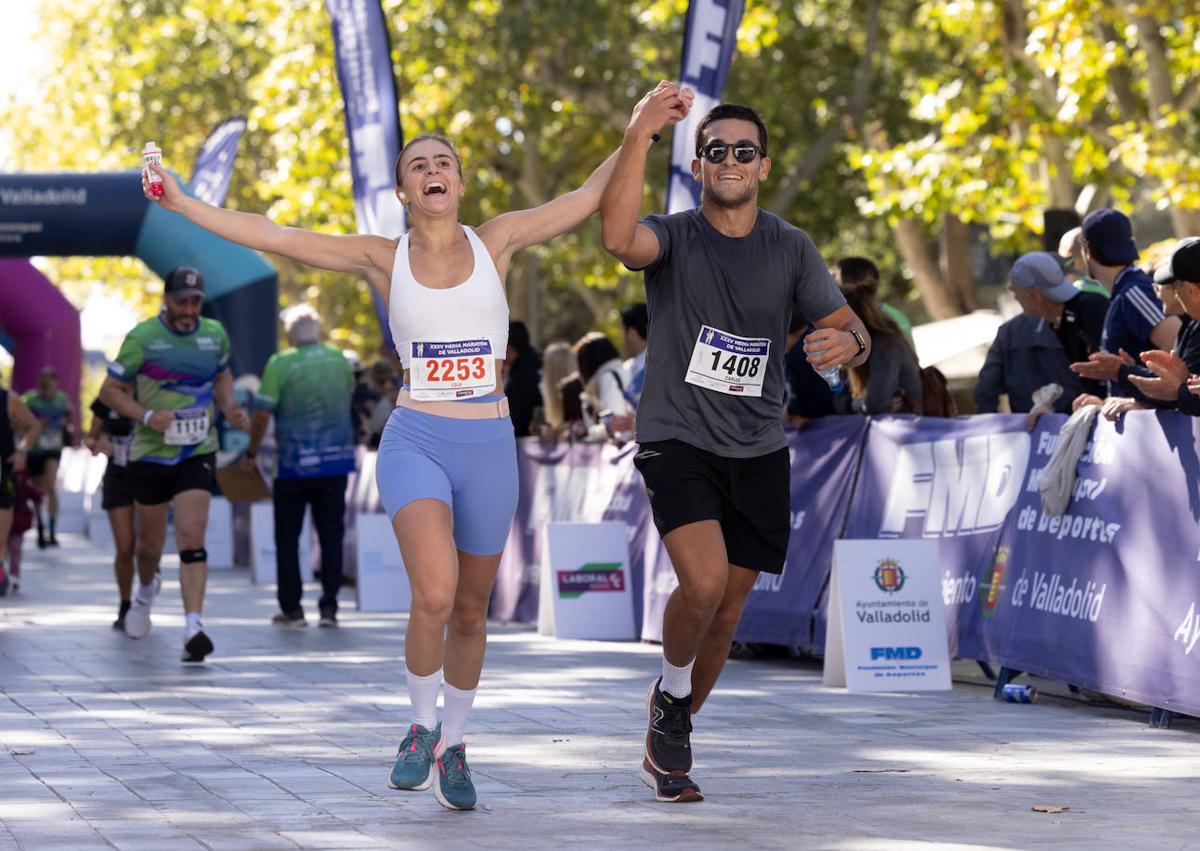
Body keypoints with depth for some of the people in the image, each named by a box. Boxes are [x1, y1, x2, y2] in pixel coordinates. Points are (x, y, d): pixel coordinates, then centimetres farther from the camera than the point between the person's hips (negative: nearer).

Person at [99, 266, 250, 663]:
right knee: (150, 543, 12)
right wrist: (148, 416, -18)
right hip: (150, 453, -1)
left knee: (192, 540, -14)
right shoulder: (142, 337, -7)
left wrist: (229, 409, 4)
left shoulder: (214, 334, 4)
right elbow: (110, 391, -3)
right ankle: (146, 590, 46)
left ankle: (194, 628, -21)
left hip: (198, 453, 1)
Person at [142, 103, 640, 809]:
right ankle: (422, 727, 1)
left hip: (490, 446, 2)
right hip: (415, 442, -1)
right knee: (434, 595, -22)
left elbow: (589, 198, 1)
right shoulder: (383, 259, 3)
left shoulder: (497, 242, 4)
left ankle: (453, 746, 31)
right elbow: (274, 236, 1)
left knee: (470, 611, 10)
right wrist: (182, 203, -2)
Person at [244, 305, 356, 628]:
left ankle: (291, 608, 8)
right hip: (336, 460, 3)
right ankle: (329, 607, 5)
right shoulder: (340, 360, 3)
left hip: (295, 465, -3)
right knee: (331, 535, 8)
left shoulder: (280, 364, -10)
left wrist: (251, 453, 1)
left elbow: (262, 414, -11)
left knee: (287, 538, 7)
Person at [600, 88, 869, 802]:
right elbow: (619, 237, -28)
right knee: (705, 581, -25)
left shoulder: (791, 248, 5)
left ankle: (670, 739, 31)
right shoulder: (675, 237, -5)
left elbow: (851, 328, 6)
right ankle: (670, 691, 6)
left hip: (759, 452, 4)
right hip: (678, 441, -4)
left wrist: (847, 343, -20)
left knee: (727, 614, 9)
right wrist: (639, 137, -38)